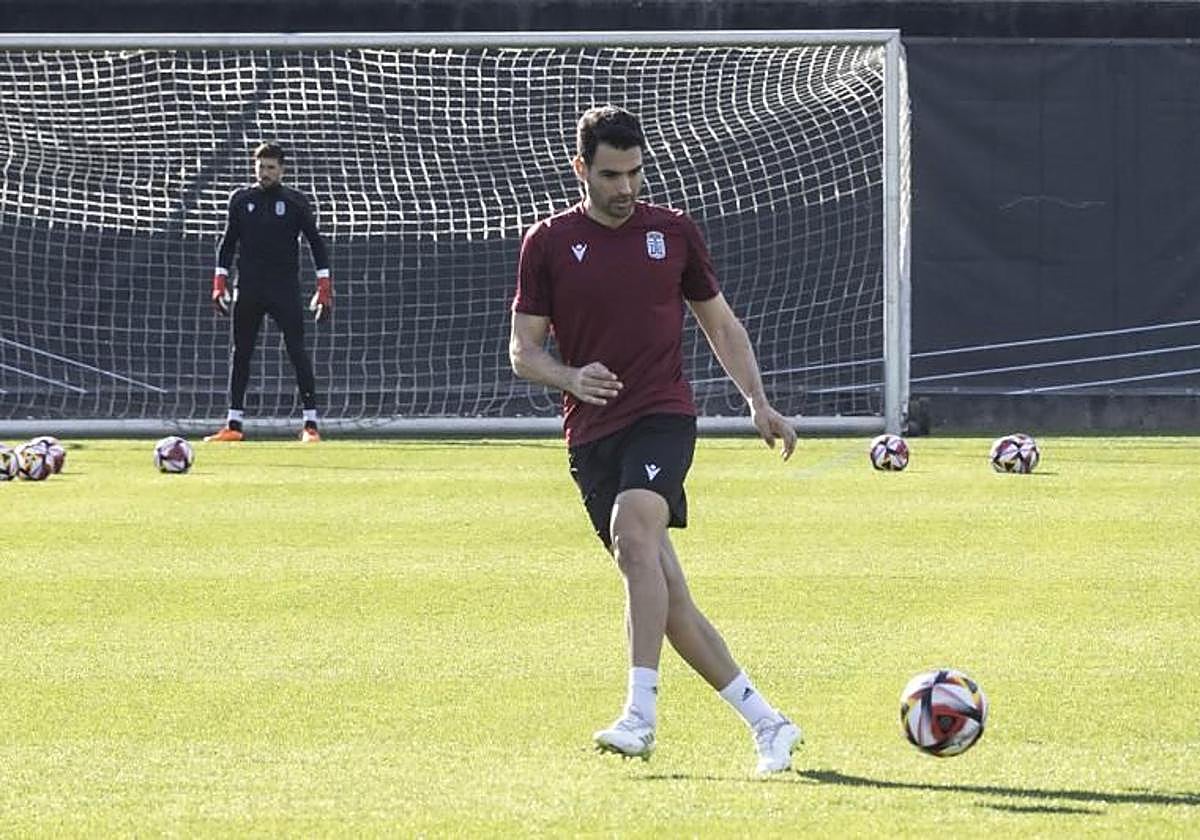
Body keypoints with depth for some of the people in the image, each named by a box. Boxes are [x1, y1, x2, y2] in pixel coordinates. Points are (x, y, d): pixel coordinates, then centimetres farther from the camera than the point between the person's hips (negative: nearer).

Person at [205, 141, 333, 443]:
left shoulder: (295, 201, 2)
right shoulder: (241, 199, 8)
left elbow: (316, 242, 3)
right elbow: (228, 241, 14)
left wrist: (324, 288, -3)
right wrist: (220, 281, 7)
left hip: (285, 290, -3)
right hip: (248, 290, 3)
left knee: (297, 352, -8)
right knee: (240, 354, 4)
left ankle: (310, 423, -7)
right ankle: (234, 424, 10)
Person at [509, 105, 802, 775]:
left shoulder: (673, 231, 7)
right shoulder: (548, 244, 5)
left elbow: (721, 324, 18)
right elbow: (523, 351, 7)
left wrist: (759, 403, 8)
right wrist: (570, 378, -14)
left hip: (663, 416, -2)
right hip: (592, 432, 2)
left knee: (634, 531, -30)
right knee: (666, 595, 0)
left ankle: (641, 713, -34)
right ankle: (765, 722, 10)